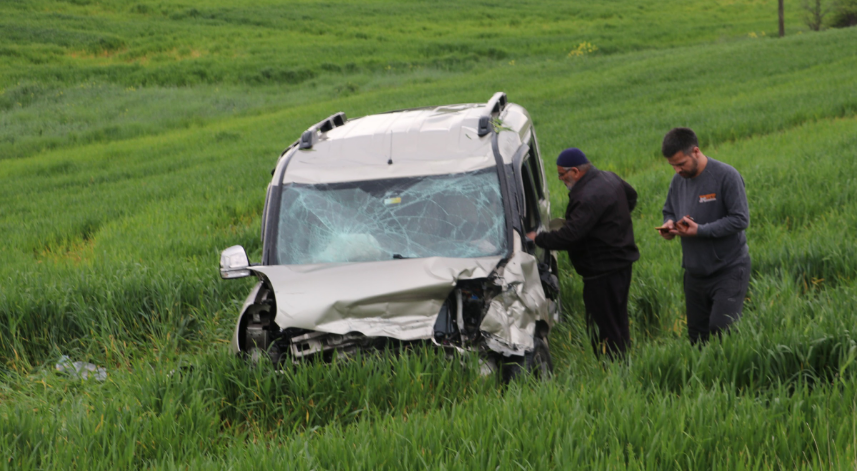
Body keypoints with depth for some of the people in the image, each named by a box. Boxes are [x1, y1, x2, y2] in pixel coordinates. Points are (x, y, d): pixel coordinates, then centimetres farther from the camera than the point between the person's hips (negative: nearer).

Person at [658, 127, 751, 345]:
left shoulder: (726, 176, -15)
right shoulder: (678, 180, 5)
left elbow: (740, 219, -19)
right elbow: (669, 211, 20)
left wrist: (700, 230, -25)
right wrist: (669, 224, -5)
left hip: (728, 270, -7)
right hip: (695, 273, 7)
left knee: (720, 329, -17)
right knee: (697, 335, 11)